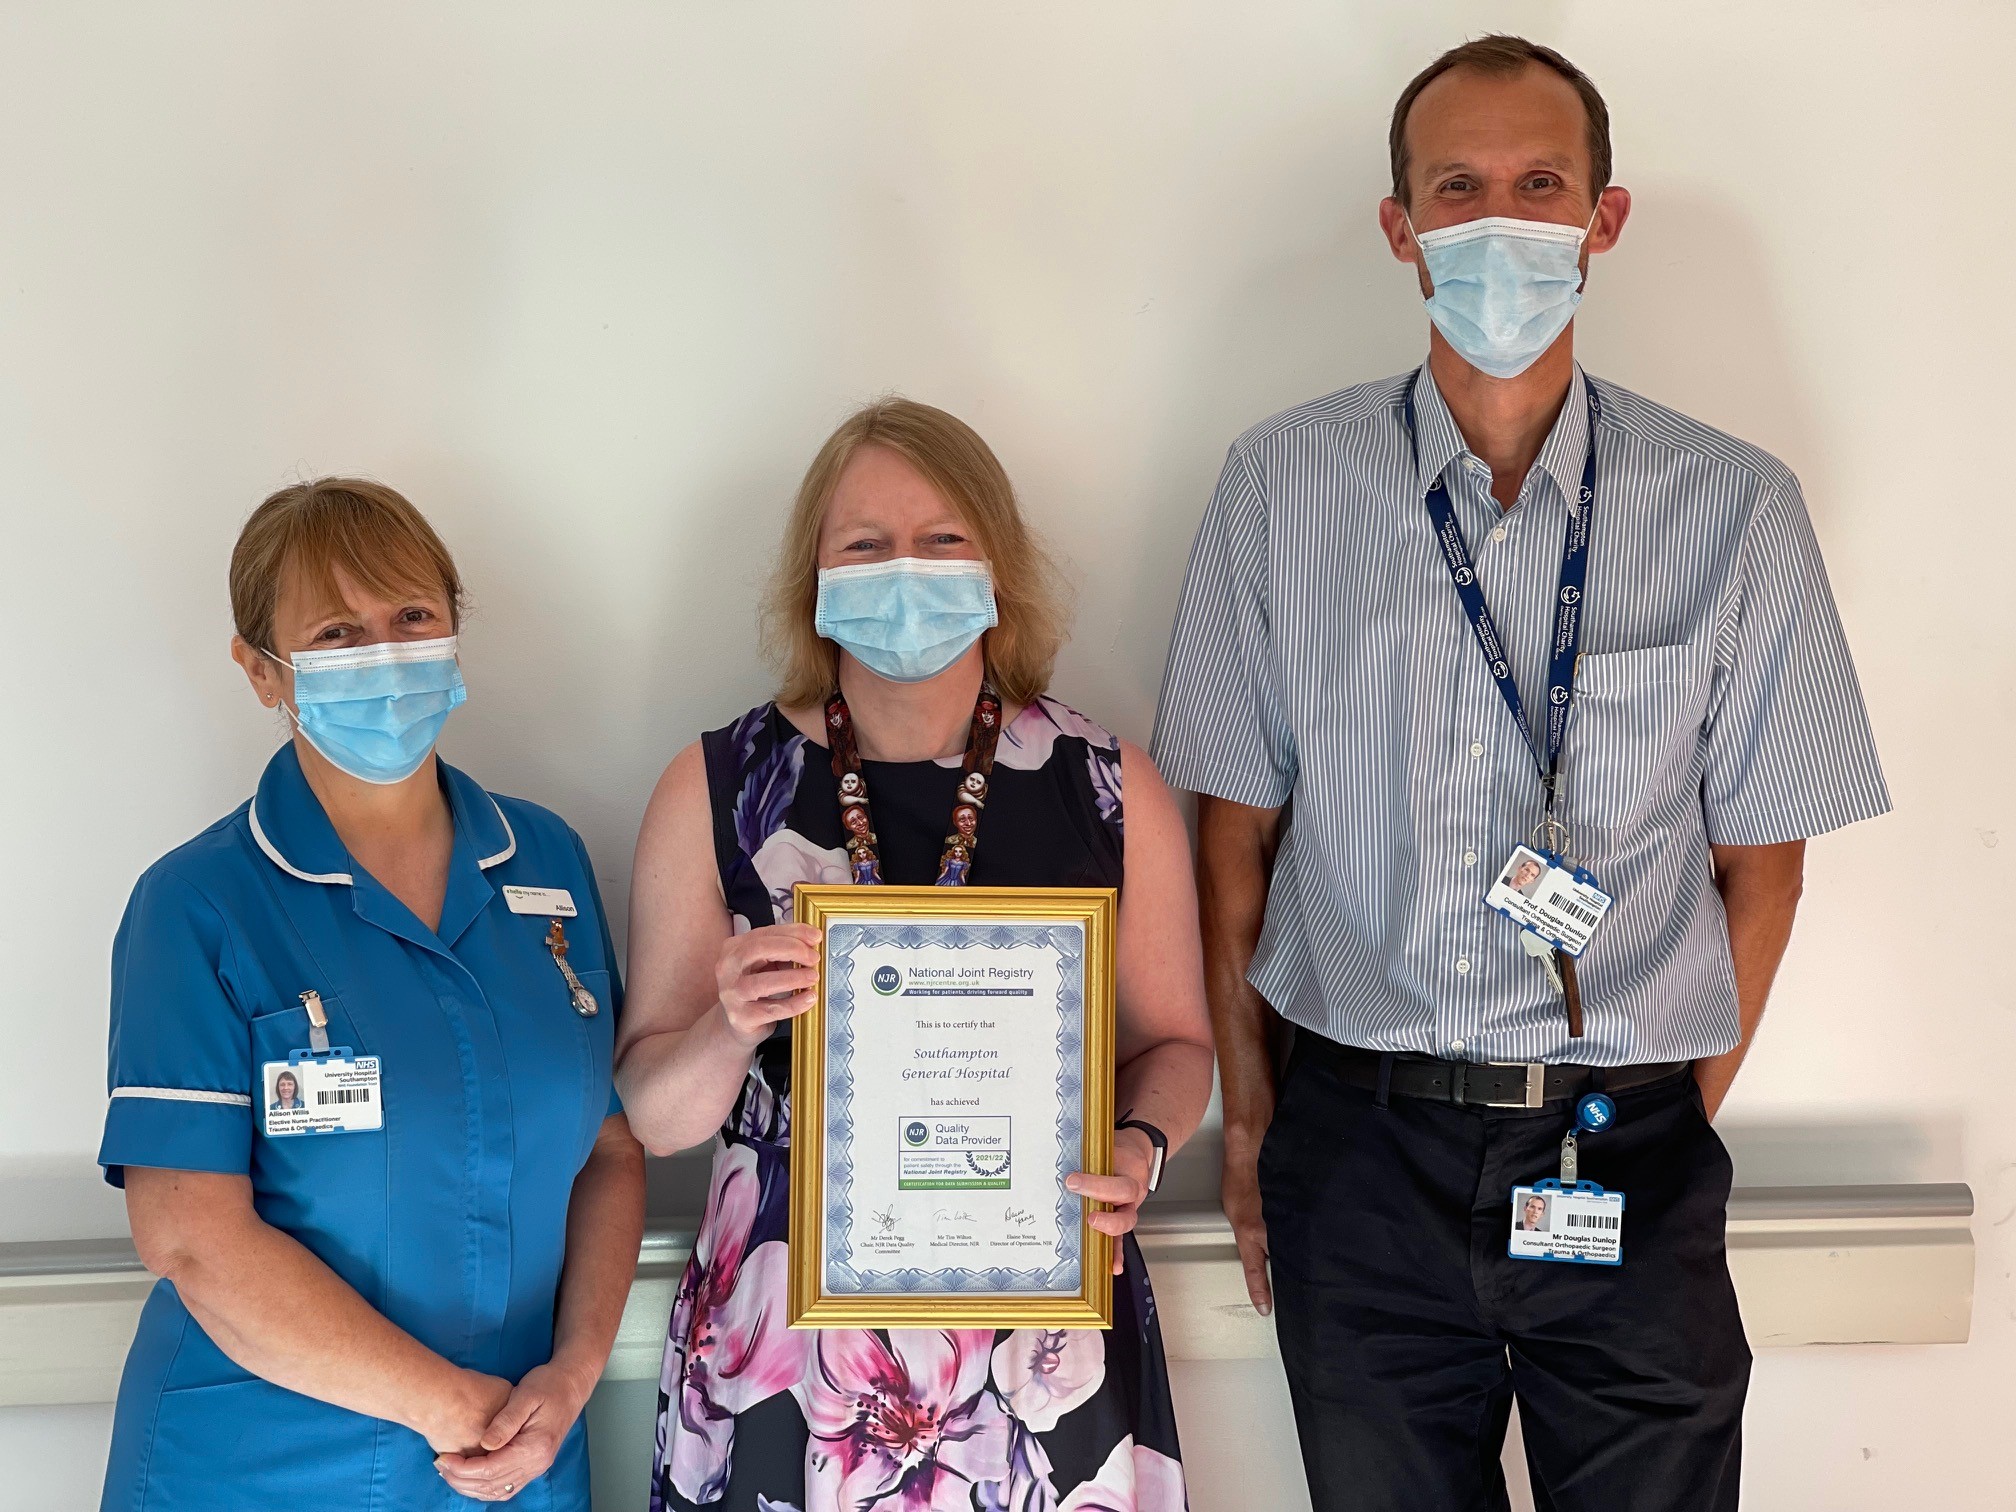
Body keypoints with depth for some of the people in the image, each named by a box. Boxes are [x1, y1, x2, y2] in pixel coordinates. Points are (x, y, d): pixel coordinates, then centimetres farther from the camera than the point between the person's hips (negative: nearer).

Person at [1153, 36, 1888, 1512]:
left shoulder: (1736, 507, -3)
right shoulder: (1282, 486, -2)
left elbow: (1761, 856, 4)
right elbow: (1236, 828, 1)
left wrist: (1684, 1113, 2)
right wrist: (1248, 1122, 2)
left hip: (1631, 1163, 0)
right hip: (1359, 1151, 0)